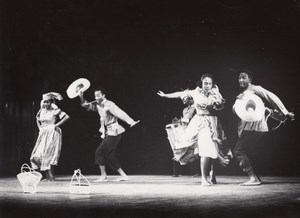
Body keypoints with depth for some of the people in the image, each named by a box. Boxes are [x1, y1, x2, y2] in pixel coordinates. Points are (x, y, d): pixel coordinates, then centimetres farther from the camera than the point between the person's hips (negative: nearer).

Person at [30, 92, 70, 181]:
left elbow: (67, 117, -16)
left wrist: (57, 125, -14)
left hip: (52, 134, -7)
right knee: (37, 155, -1)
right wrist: (40, 128, 15)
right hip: (43, 134, 7)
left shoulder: (55, 110, -6)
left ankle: (51, 176, -8)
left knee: (47, 154, -14)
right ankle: (44, 176, 6)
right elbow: (37, 120, 32)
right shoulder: (42, 111, 13)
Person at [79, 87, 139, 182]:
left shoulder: (109, 105, -15)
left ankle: (103, 176, -2)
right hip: (108, 133, 9)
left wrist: (131, 121, -38)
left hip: (113, 132, -9)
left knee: (100, 152, -10)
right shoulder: (97, 105, 10)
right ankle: (123, 175, 15)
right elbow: (86, 105, 20)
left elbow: (120, 113, -26)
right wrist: (81, 98, 2)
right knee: (110, 156, 10)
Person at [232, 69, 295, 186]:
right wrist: (238, 101, -11)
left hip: (254, 126, -9)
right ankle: (254, 178, 11)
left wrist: (285, 112, -9)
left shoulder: (255, 89, -4)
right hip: (245, 127, 9)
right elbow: (234, 110, 11)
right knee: (242, 152, 7)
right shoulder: (242, 93, 21)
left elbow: (272, 97, -8)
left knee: (238, 151, -14)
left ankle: (253, 177, -16)